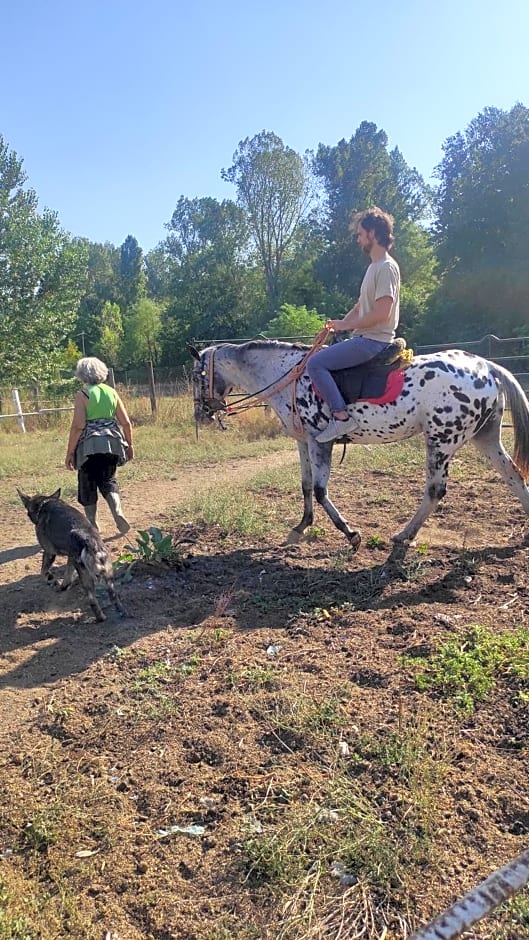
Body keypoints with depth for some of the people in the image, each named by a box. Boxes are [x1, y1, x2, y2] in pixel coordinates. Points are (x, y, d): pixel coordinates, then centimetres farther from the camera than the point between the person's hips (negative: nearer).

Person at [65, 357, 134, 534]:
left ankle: (91, 525, 16)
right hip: (112, 444, 4)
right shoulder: (111, 392, 6)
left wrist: (69, 452, -7)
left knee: (87, 485, 11)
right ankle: (118, 512, -6)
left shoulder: (82, 395, -7)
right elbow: (126, 423, 5)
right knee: (108, 480, 17)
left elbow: (78, 426, -13)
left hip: (89, 446, -4)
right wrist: (129, 445, 17)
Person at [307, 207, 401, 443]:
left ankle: (341, 416, -19)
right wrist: (338, 324, 5)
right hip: (365, 338, 11)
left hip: (373, 341, -11)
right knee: (321, 355, 21)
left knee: (315, 363, -20)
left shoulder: (386, 267, -14)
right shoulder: (374, 266, 18)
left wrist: (346, 325, -14)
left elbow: (381, 313, -23)